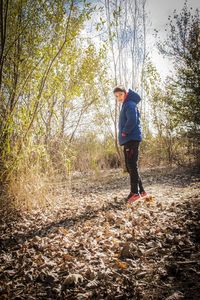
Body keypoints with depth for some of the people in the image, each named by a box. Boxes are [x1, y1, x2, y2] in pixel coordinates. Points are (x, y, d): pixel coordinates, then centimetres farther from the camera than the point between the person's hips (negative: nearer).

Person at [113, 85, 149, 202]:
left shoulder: (130, 104, -7)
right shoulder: (125, 106, 23)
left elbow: (132, 120, -22)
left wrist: (124, 132, -13)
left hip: (132, 139, -10)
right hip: (128, 140, 10)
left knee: (132, 166, -9)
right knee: (130, 166, 11)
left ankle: (135, 192, -4)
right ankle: (141, 191, 16)